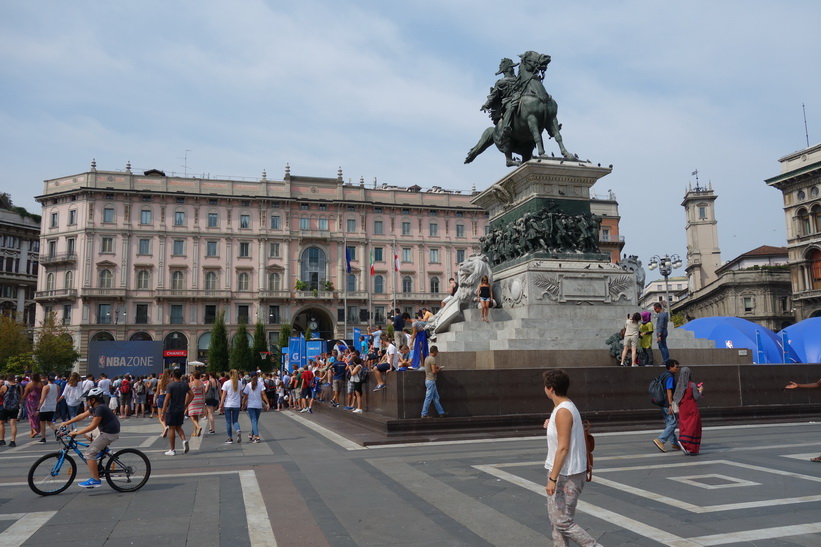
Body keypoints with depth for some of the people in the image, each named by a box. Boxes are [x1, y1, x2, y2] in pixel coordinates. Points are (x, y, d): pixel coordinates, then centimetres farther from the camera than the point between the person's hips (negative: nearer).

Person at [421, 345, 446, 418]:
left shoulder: (427, 358, 12)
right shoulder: (432, 359, -17)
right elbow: (434, 371, -22)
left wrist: (436, 366, 13)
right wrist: (439, 369, -4)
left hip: (428, 380, 10)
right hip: (431, 381, -10)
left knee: (436, 398, 14)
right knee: (428, 398, -4)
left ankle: (441, 413, 20)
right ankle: (424, 414, 1)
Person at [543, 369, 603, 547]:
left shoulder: (563, 412, -20)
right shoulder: (567, 407, 10)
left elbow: (563, 448, -24)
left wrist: (552, 478, -23)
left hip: (566, 476, -10)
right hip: (563, 473, 10)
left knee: (563, 522, -3)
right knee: (555, 519, 15)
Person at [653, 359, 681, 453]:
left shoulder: (664, 375, 17)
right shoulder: (670, 377, -13)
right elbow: (669, 391, -20)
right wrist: (671, 405, -24)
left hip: (663, 404, 10)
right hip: (667, 404, -10)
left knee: (669, 424, 12)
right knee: (673, 423, -8)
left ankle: (674, 443, 18)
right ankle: (660, 440, -13)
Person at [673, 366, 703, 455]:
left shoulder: (678, 385, 0)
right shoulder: (692, 385, -14)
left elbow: (675, 397, 3)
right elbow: (697, 397, -11)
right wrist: (700, 391, 6)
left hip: (682, 409, 5)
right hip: (692, 409, -5)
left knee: (684, 427, 11)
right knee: (693, 428, 2)